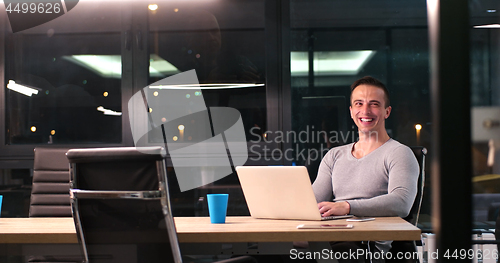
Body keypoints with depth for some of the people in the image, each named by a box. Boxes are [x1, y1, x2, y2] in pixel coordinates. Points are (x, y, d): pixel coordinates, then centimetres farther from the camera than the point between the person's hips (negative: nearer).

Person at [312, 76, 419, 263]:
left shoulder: (399, 153, 6)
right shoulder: (334, 156, 26)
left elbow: (401, 203, -13)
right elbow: (314, 201, 15)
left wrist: (347, 207, -26)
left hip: (370, 245, -4)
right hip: (329, 239, 4)